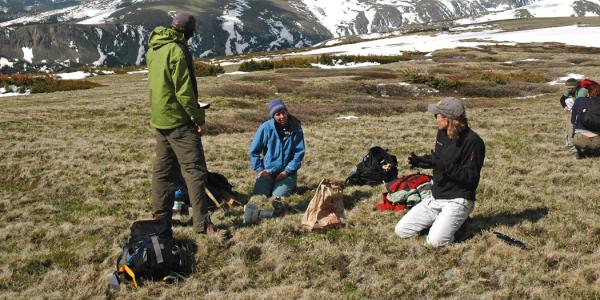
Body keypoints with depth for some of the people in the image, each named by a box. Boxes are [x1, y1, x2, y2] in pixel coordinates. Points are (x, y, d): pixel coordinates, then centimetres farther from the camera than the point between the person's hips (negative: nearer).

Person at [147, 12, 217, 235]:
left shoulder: (154, 50, 11)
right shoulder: (176, 50, -16)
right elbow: (184, 91, -18)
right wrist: (199, 118, -12)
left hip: (159, 119, 9)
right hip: (178, 121, -9)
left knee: (163, 170, 14)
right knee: (195, 170, -6)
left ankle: (161, 216, 20)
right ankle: (202, 223, -6)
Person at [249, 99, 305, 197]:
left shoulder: (295, 127, -8)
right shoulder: (266, 127, -9)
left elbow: (299, 152, -6)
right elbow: (254, 151, -1)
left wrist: (287, 171, -11)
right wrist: (259, 169, -8)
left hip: (287, 172, -1)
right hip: (267, 170, 1)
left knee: (278, 197, -14)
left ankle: (291, 186, 19)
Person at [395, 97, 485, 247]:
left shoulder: (472, 141, -19)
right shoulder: (442, 133, 6)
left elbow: (471, 177, -21)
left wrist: (444, 166, -30)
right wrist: (420, 161, 3)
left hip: (457, 200, -8)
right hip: (435, 197, 8)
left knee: (435, 240, -27)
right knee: (401, 230, -1)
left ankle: (455, 222, 4)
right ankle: (440, 221, 17)